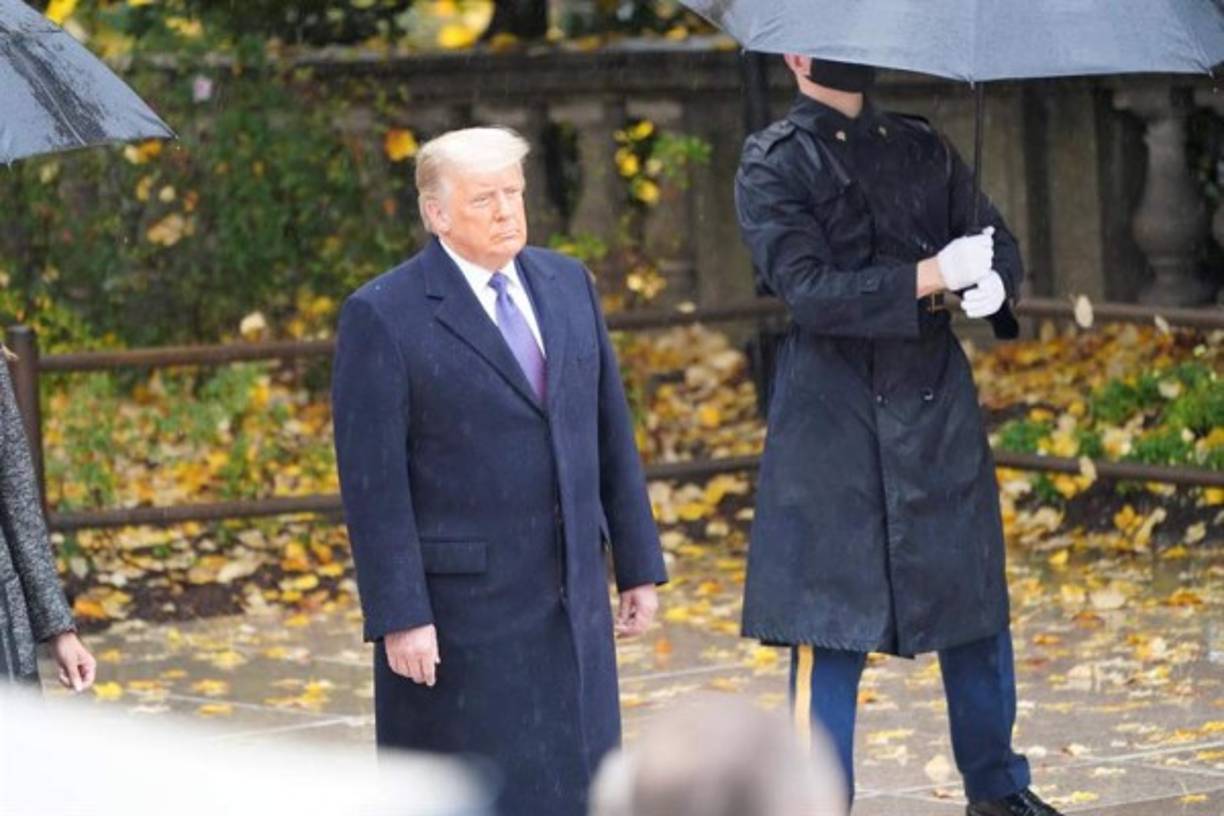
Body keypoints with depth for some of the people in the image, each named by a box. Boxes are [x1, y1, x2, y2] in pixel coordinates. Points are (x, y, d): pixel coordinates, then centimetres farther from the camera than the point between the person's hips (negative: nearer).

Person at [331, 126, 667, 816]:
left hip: (572, 601, 6)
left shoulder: (567, 284, 9)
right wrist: (399, 618, -17)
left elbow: (610, 433, 13)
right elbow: (373, 482, -12)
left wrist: (638, 566, 11)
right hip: (460, 610, -5)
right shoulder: (384, 317, -9)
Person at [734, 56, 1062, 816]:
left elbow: (999, 240, 12)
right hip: (836, 419, -5)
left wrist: (992, 281, -12)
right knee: (830, 630, -4)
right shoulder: (774, 163, -4)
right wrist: (931, 277, -16)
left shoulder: (925, 148, 12)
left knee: (976, 608, 11)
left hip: (940, 409, 5)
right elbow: (808, 289, -15)